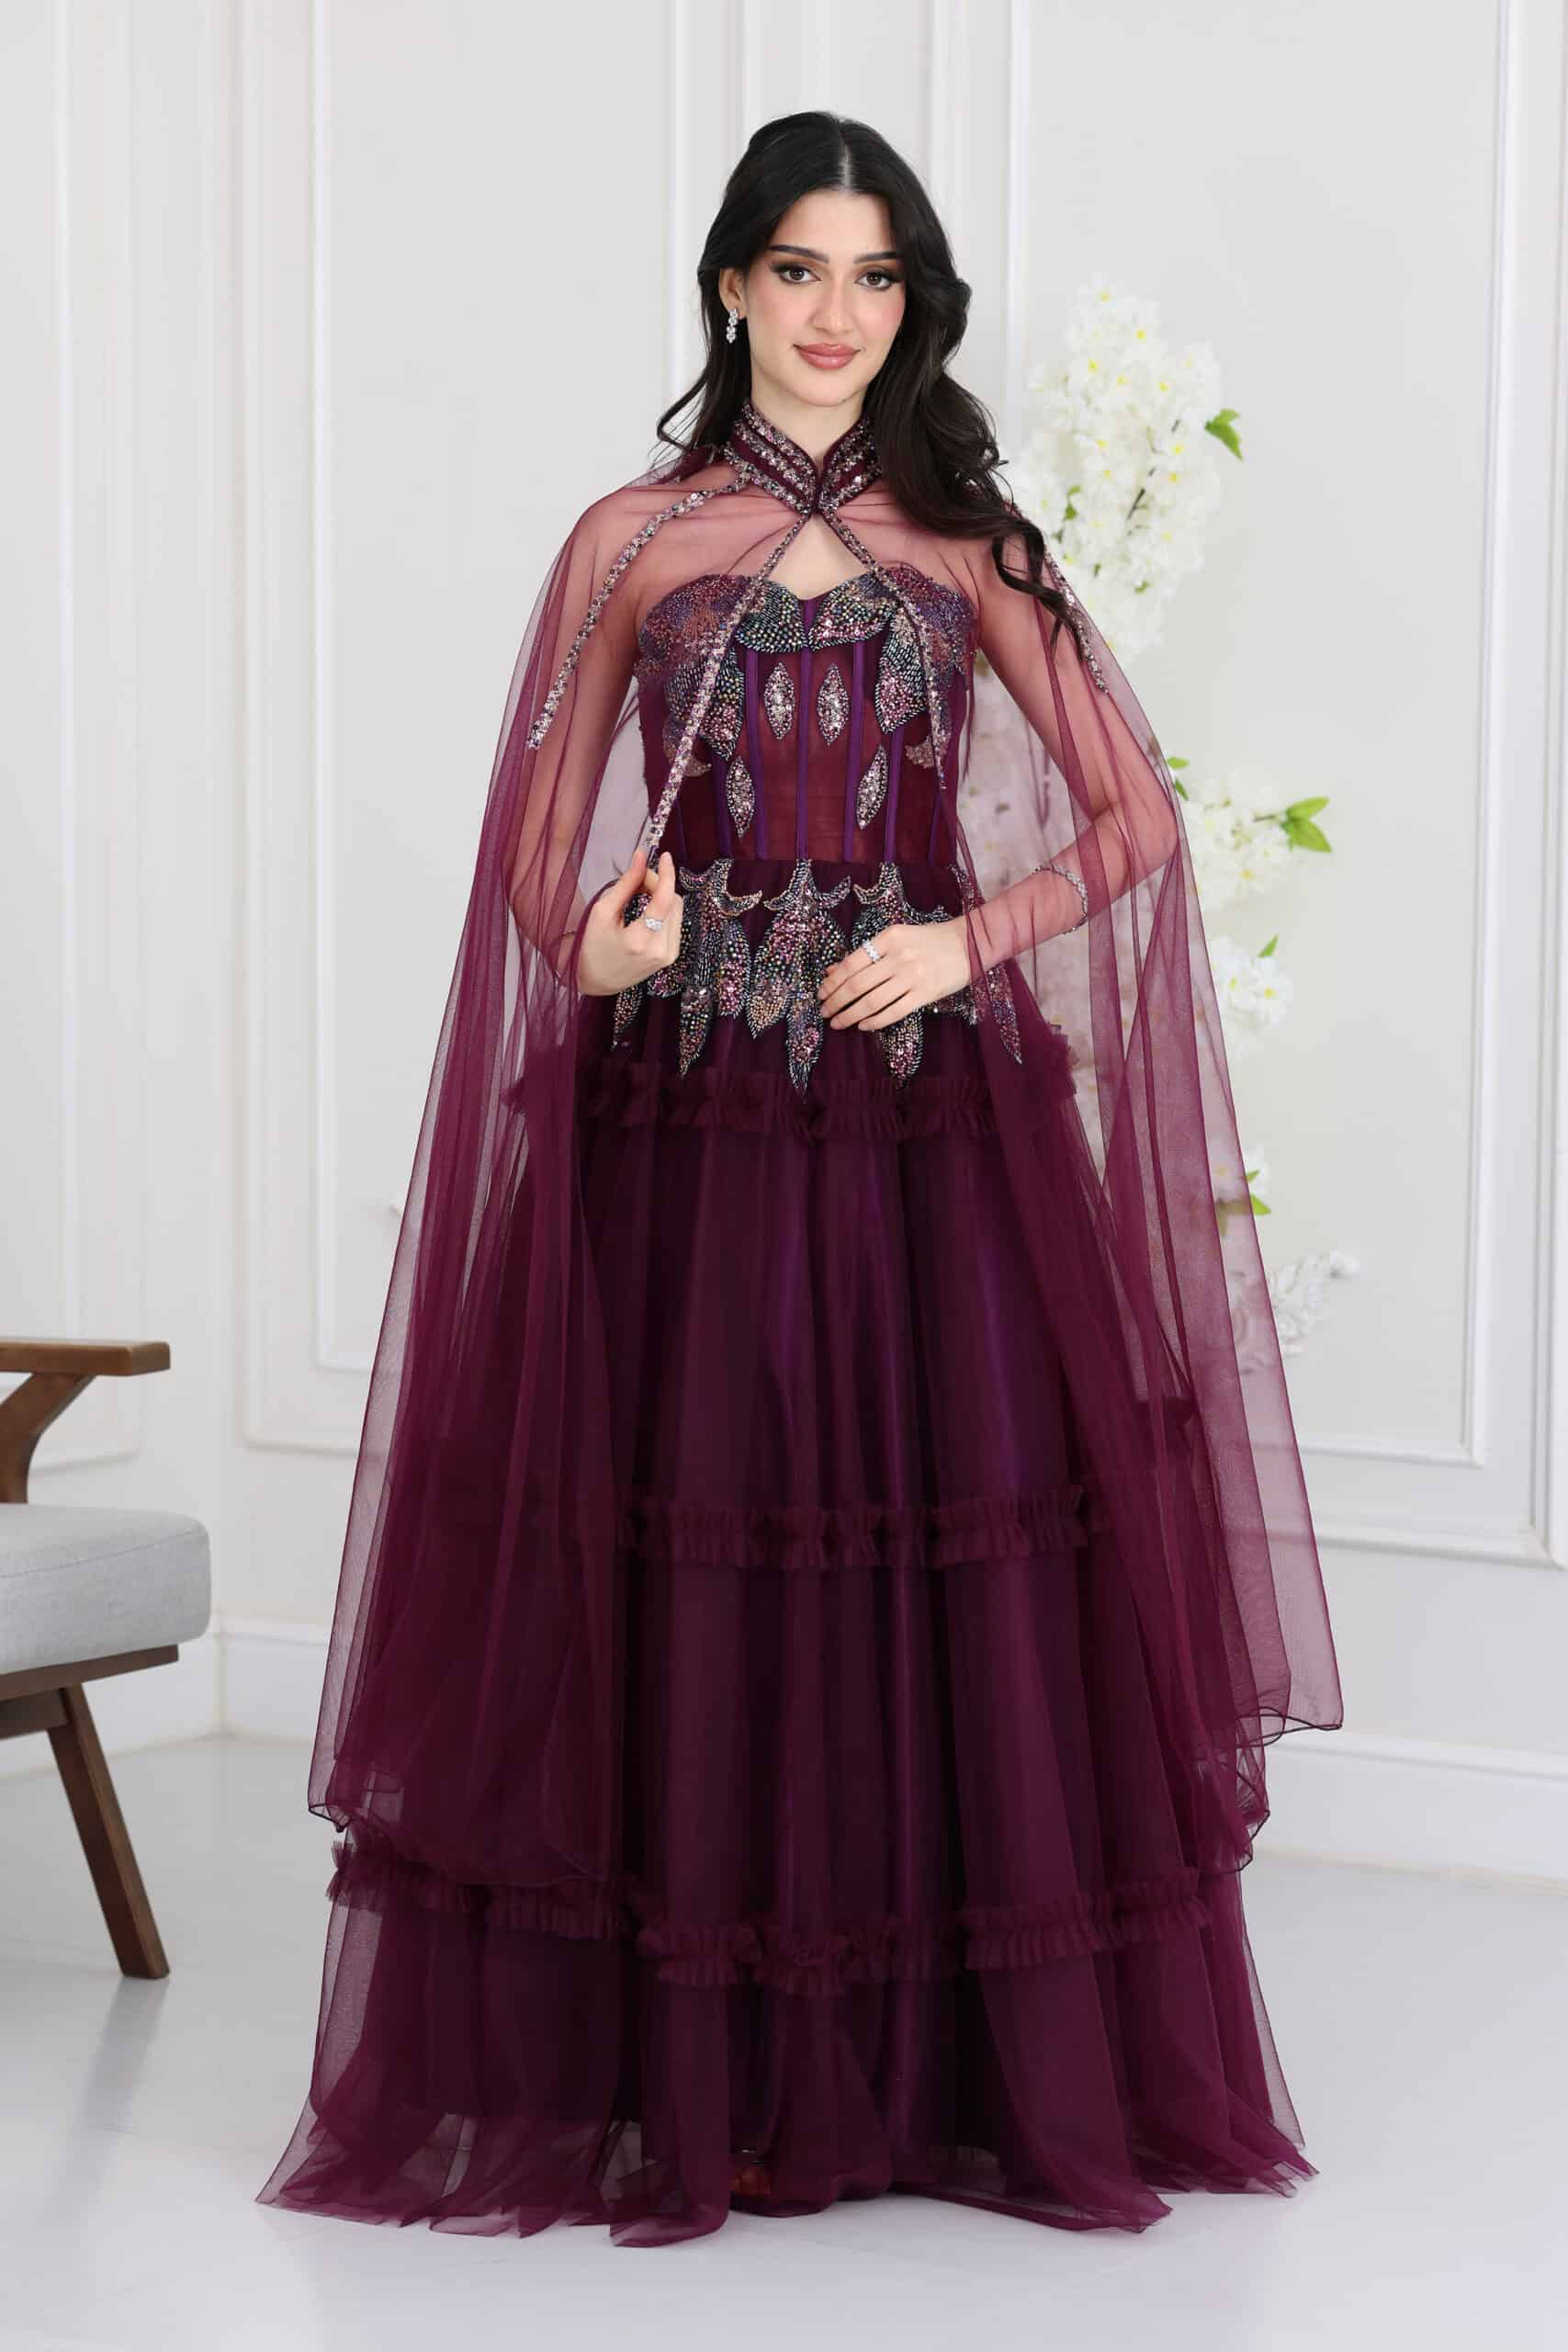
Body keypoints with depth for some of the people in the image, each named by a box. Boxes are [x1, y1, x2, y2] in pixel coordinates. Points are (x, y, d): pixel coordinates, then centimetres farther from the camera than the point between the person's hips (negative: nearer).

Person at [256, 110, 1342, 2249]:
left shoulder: (967, 549, 10)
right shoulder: (627, 544, 8)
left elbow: (1136, 821, 9)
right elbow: (546, 860, 10)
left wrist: (966, 940, -6)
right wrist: (598, 948, -12)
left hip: (929, 1131, 1)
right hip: (692, 1132, -1)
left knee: (958, 1567, -1)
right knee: (700, 1572, -1)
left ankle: (965, 2069, 10)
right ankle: (717, 2083, 7)